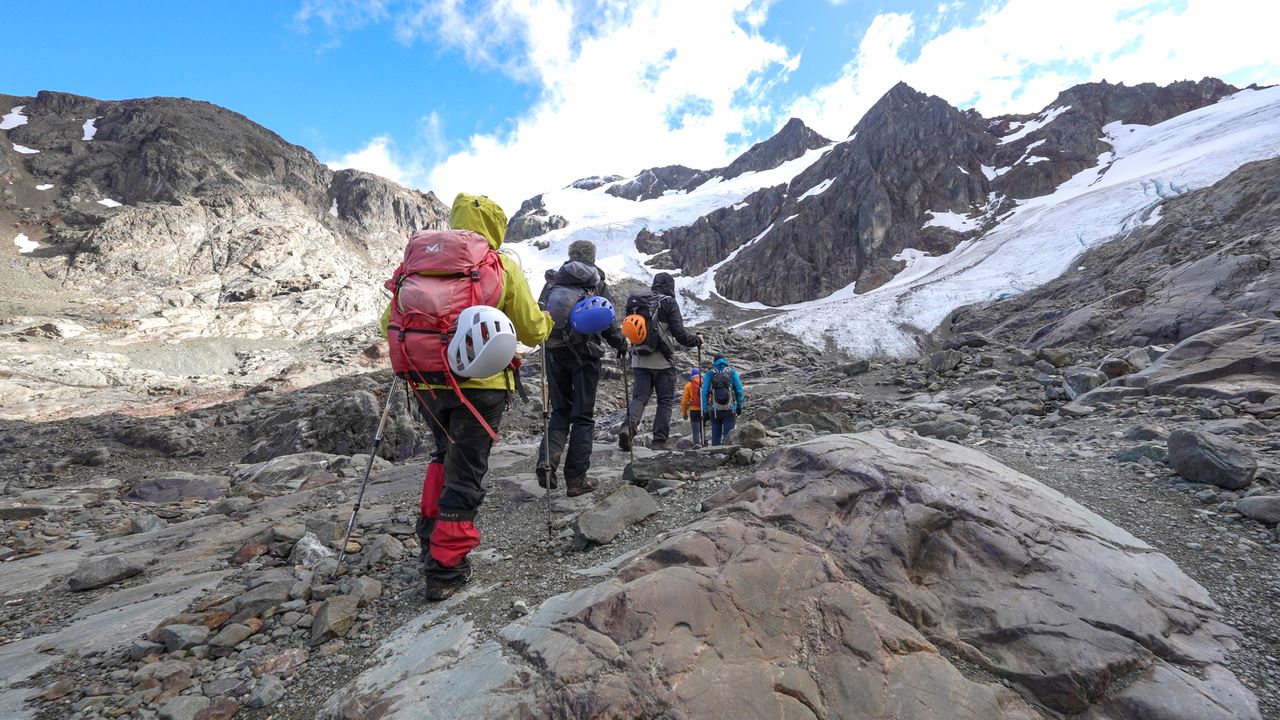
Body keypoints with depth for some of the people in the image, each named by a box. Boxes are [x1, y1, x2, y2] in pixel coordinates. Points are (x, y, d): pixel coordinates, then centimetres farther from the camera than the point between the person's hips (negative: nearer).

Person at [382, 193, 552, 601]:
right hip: (480, 385, -4)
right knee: (464, 474, 7)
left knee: (445, 455, 28)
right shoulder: (502, 267, -5)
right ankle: (445, 566, 15)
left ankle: (430, 538, 31)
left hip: (428, 382, 4)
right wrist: (547, 321, 21)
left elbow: (391, 321, 7)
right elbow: (532, 330, -1)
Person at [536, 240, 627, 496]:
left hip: (554, 351, 3)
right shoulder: (598, 283, 2)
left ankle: (548, 460, -6)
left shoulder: (553, 280, 10)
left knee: (560, 411, 16)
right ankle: (576, 480, 5)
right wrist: (620, 343, 13)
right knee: (583, 416, 4)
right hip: (585, 352, -3)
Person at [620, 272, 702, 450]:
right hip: (662, 361, -4)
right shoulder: (669, 303, -5)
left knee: (639, 397, 7)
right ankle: (659, 440, 6)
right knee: (666, 401, 8)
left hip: (639, 360, 4)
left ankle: (628, 426, -19)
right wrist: (697, 340, 8)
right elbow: (679, 334, -9)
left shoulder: (635, 301, 10)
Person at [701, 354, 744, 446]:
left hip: (714, 411, 1)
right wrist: (739, 406, 9)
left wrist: (704, 409, 1)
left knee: (715, 435, 11)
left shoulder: (709, 374, 2)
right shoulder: (732, 372, 2)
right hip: (730, 410, -1)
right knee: (728, 435, 1)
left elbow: (704, 392, -2)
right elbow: (739, 391, 0)